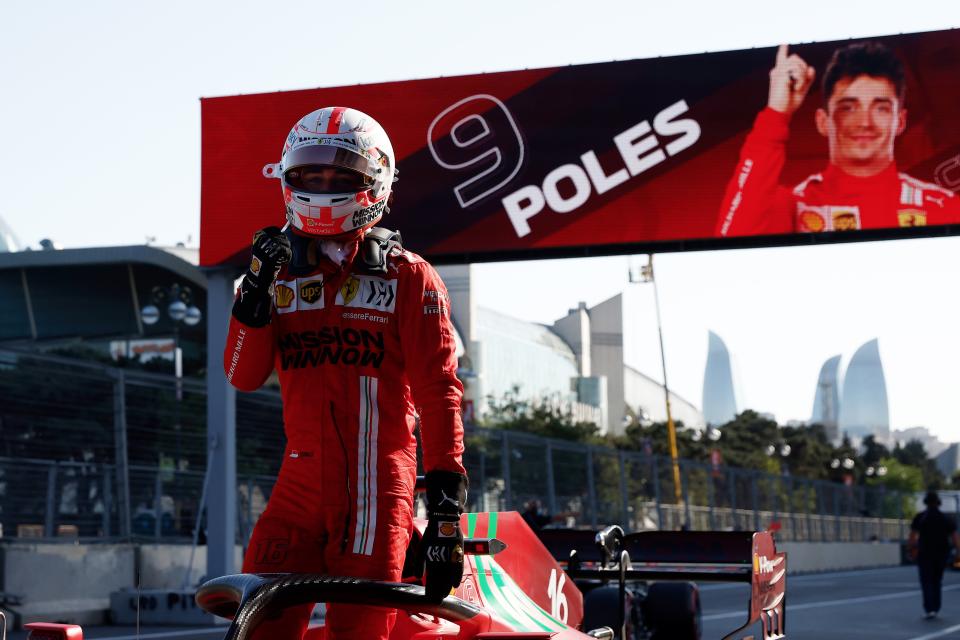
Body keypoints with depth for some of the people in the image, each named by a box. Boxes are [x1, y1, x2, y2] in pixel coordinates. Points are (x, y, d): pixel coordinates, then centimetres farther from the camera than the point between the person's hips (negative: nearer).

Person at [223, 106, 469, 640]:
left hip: (376, 490, -4)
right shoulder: (283, 274, 14)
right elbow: (244, 375, 3)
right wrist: (257, 291, -11)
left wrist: (447, 508, -12)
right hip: (301, 484, 4)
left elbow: (439, 393, -5)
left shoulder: (409, 279, 2)